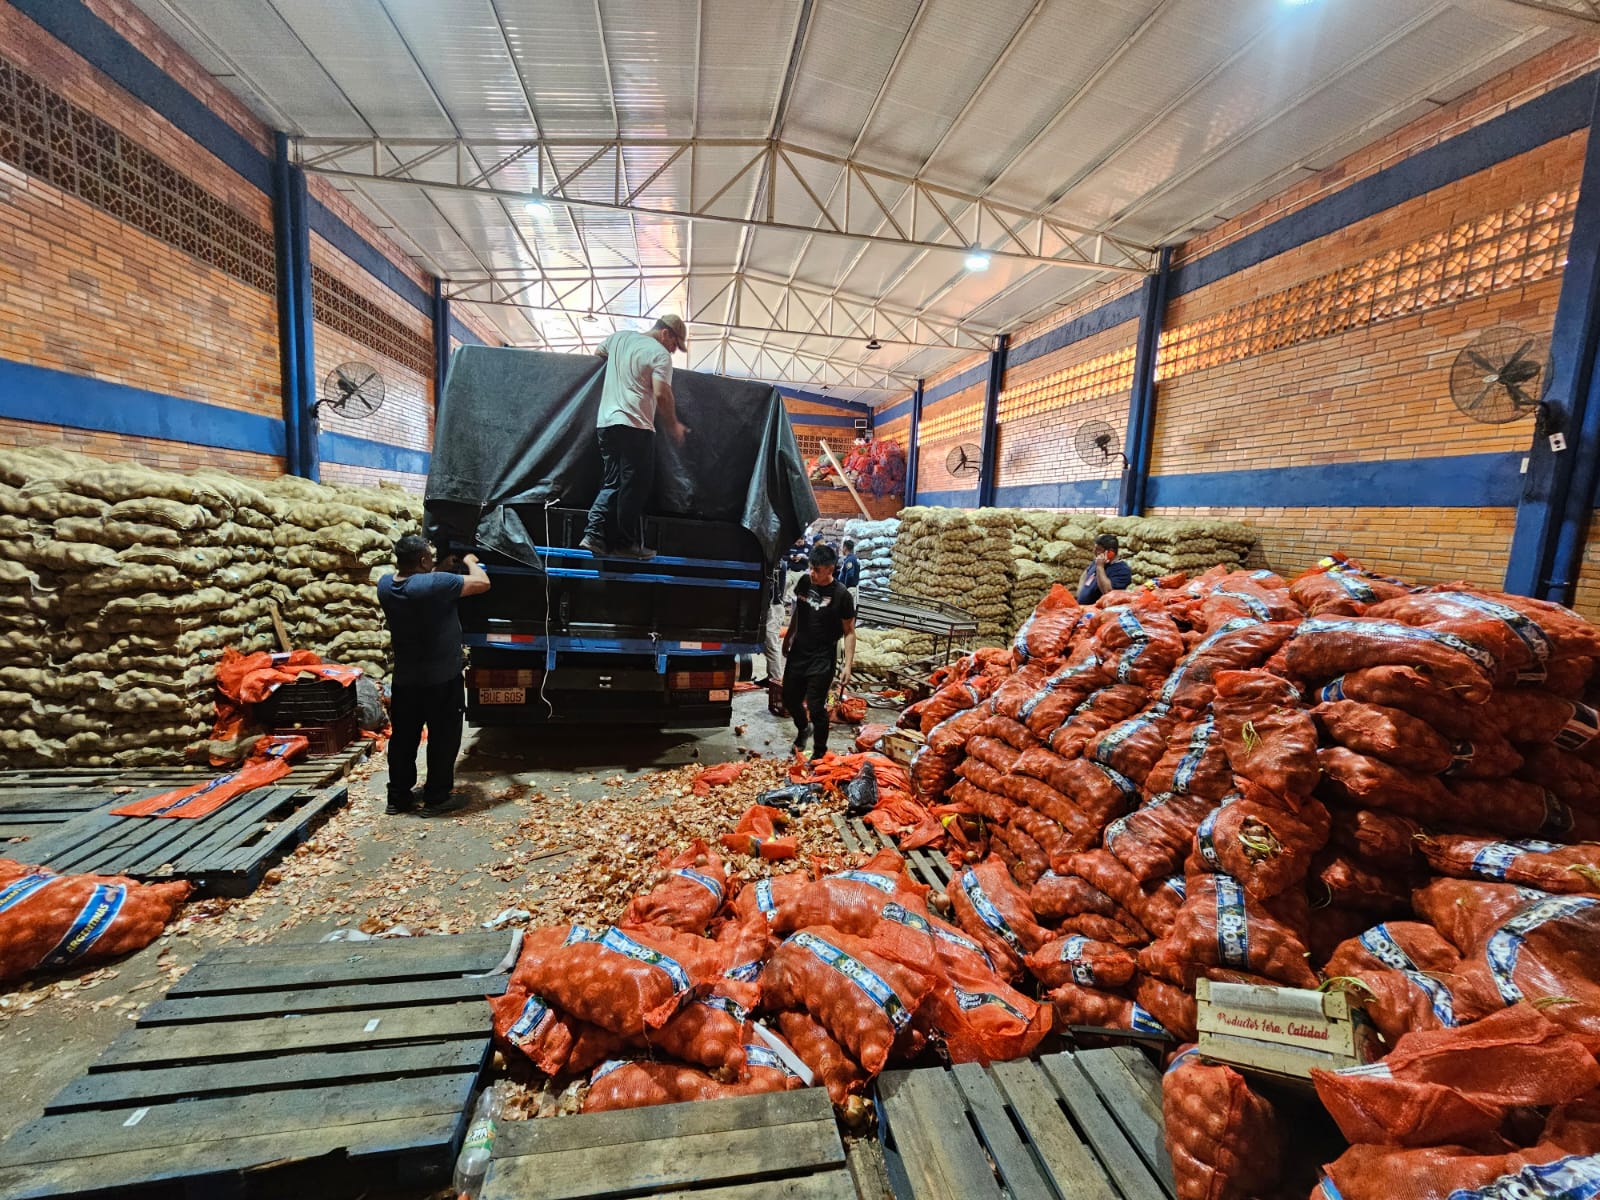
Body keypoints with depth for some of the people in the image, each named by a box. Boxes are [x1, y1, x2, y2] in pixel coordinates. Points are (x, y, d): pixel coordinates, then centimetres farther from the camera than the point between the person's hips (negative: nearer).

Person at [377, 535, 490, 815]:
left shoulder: (385, 585, -2)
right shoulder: (435, 584, -24)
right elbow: (483, 583, -16)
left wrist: (441, 571, 18)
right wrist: (471, 561, 1)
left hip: (404, 680, 7)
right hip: (441, 680, -6)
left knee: (402, 739, 17)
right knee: (443, 740, 8)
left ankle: (398, 797, 27)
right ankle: (436, 798, 16)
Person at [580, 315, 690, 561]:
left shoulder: (620, 337, 17)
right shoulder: (660, 354, -4)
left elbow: (598, 353, 34)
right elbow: (662, 395, -14)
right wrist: (674, 426, -2)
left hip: (606, 421, 7)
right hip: (635, 426, -7)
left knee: (612, 483, 12)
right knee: (634, 486, -1)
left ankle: (594, 535, 4)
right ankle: (625, 544, 3)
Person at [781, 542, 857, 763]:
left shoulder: (841, 595, -15)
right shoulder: (804, 581, -1)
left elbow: (849, 632, -11)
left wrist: (848, 665, -16)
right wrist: (787, 639, 21)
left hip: (822, 660, -5)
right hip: (797, 653, 6)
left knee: (816, 707, -4)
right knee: (790, 699, 15)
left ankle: (819, 752, 17)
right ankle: (803, 728, 46)